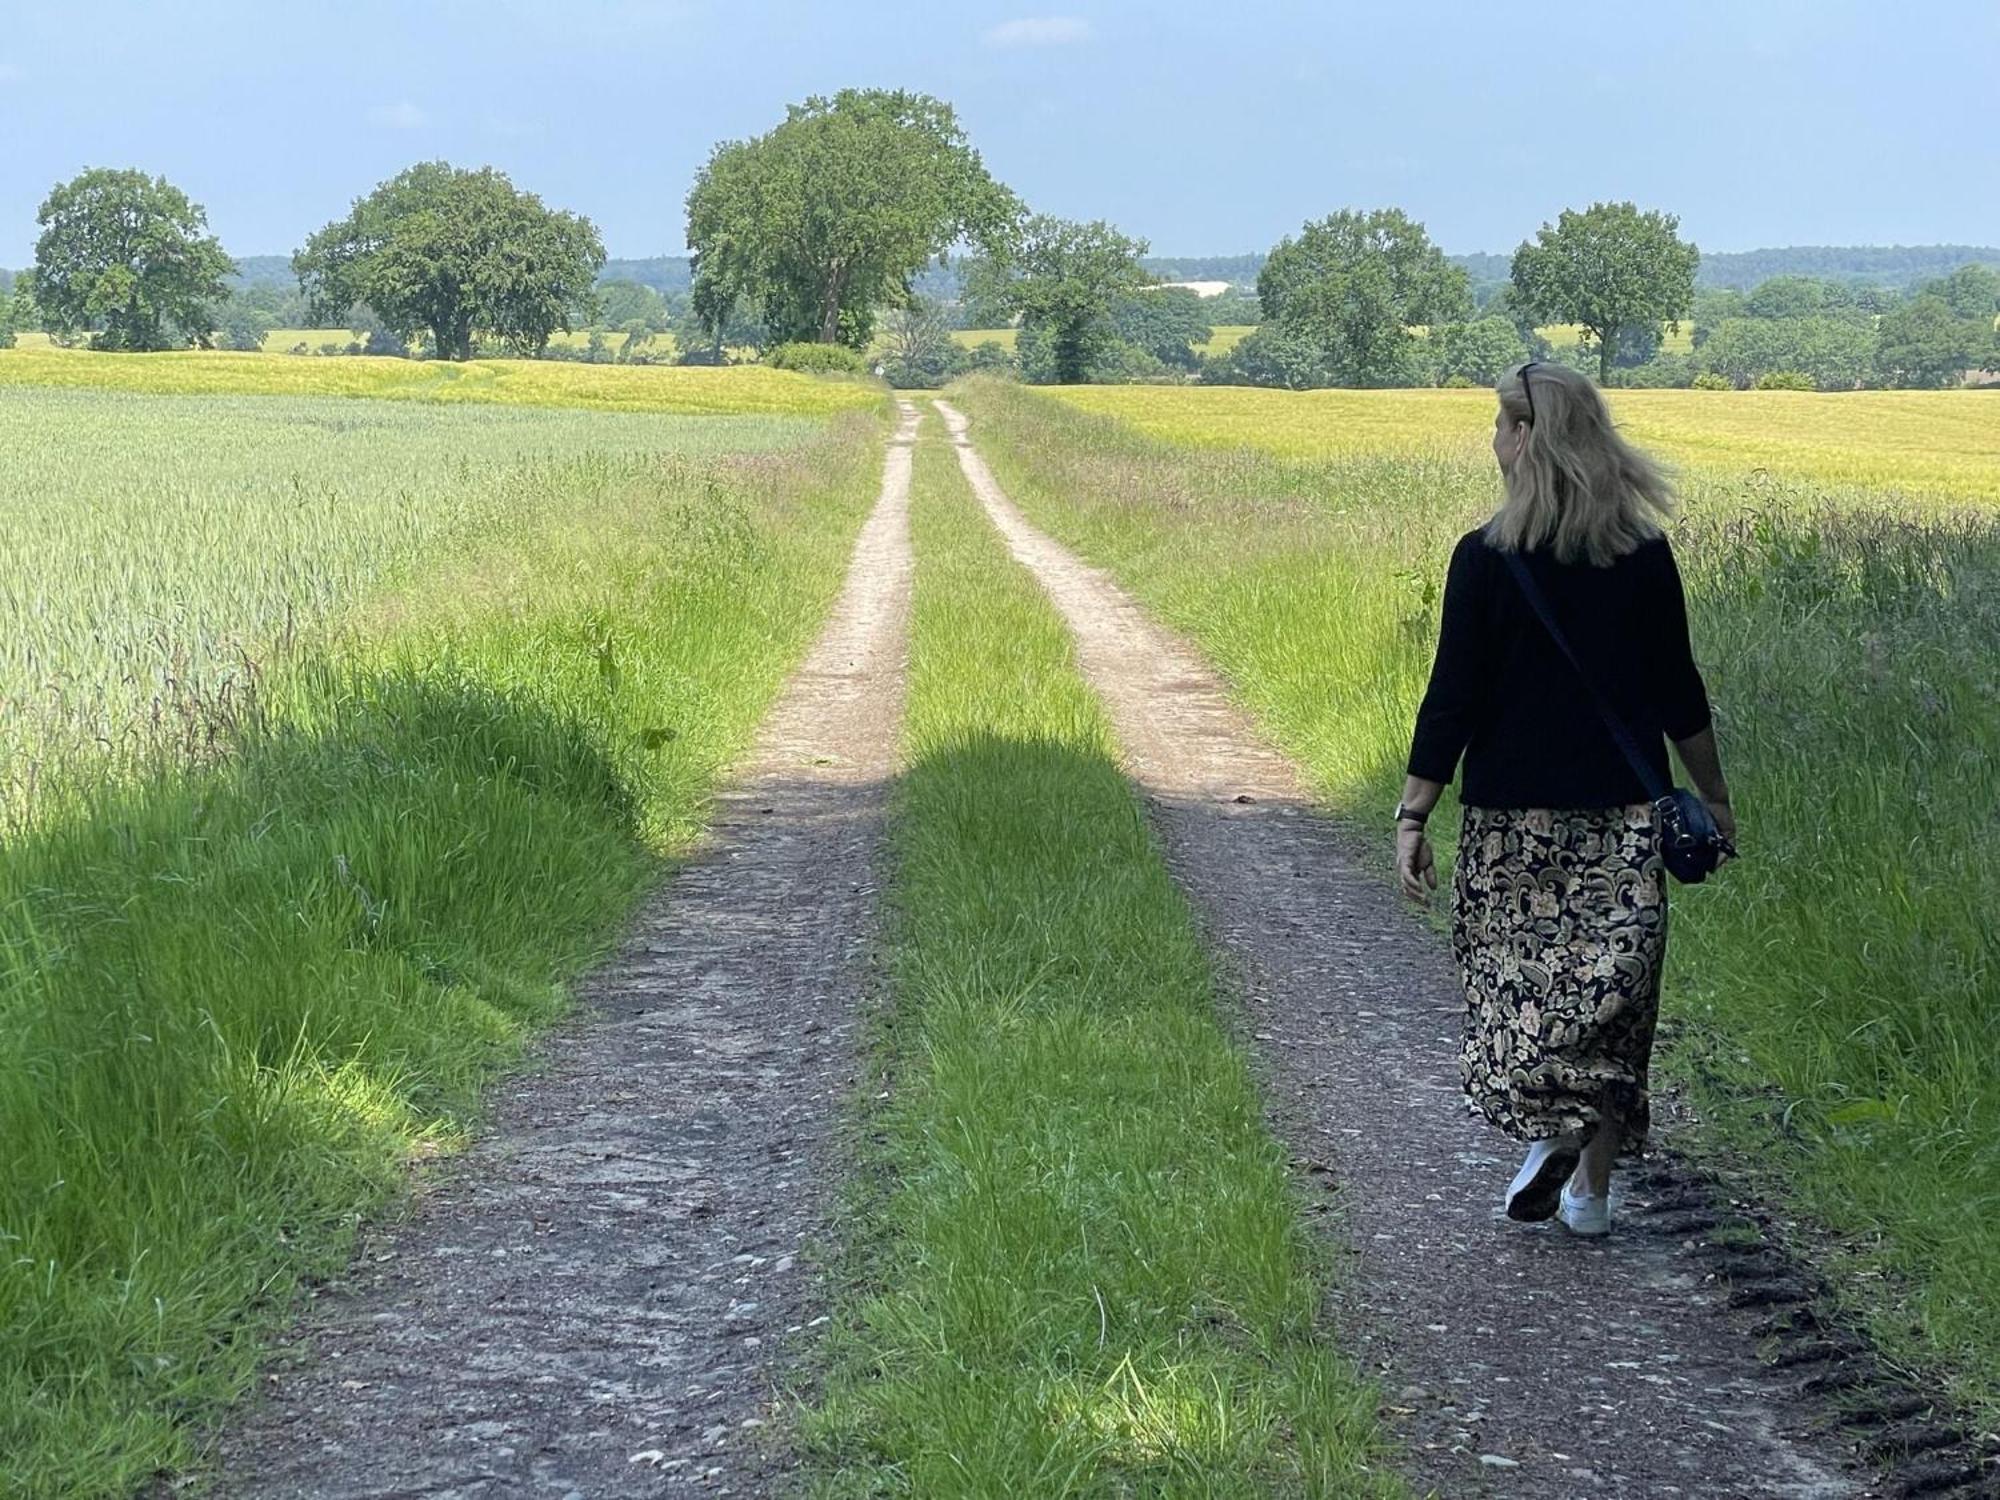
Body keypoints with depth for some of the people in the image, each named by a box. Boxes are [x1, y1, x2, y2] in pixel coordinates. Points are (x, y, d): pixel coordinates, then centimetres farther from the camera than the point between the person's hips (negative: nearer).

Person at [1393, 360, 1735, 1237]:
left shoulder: (1485, 560, -9)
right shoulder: (1644, 556, 0)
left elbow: (1453, 697, -9)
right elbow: (1679, 694, 6)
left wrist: (1412, 816, -4)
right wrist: (1714, 799, 17)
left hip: (1514, 811, -3)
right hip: (1624, 816, 3)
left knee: (1515, 978, 10)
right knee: (1606, 996, 9)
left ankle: (1547, 1127, -11)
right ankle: (1593, 1188, 12)